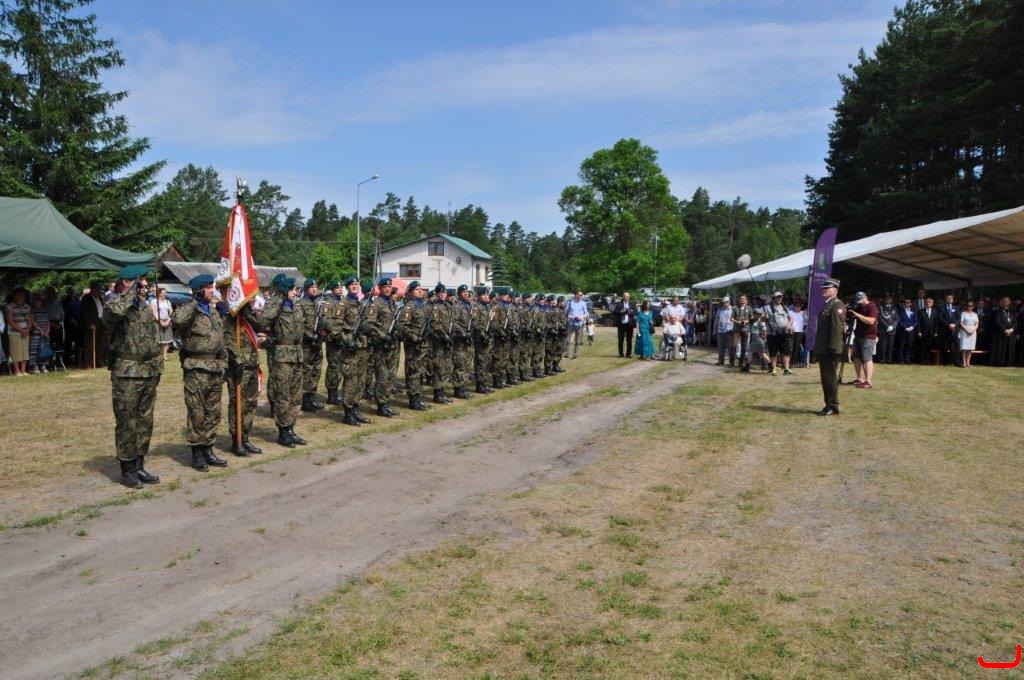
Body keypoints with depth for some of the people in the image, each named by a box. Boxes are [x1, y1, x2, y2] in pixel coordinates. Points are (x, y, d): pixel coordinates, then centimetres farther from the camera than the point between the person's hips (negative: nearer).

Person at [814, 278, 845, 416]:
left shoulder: (836, 306, -12)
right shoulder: (827, 305, 19)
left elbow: (837, 328, -20)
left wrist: (833, 348, -23)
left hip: (830, 350, -10)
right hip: (823, 350, 10)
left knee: (830, 378, -5)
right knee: (825, 378, 13)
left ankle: (833, 407, 1)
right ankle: (829, 405, 20)